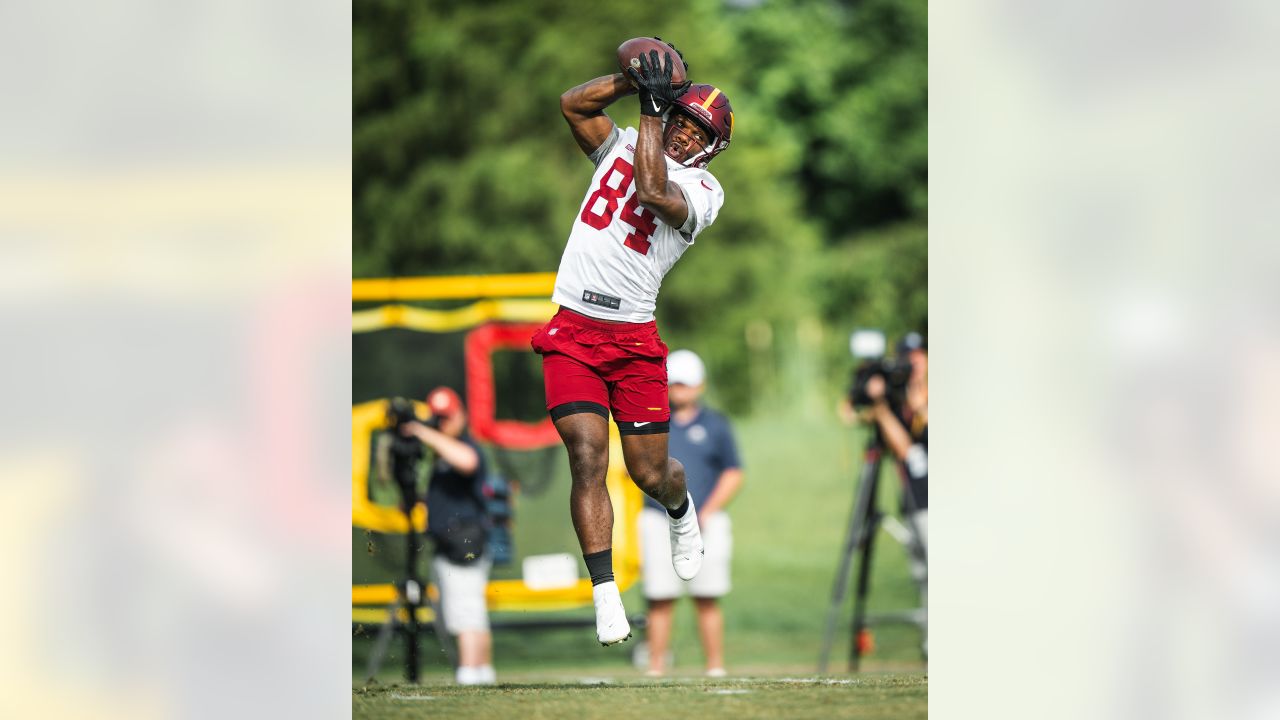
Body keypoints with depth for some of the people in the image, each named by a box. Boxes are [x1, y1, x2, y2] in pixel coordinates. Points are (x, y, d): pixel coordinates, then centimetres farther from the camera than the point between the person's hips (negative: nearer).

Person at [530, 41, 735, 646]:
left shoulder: (703, 191, 1)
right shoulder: (624, 145, 13)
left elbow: (653, 192, -19)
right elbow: (572, 103, 0)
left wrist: (651, 108, -13)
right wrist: (639, 81, -7)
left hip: (634, 338, -1)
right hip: (572, 329, 1)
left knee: (652, 473, 2)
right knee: (587, 456, -14)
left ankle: (681, 509, 41)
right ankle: (605, 598, -14)